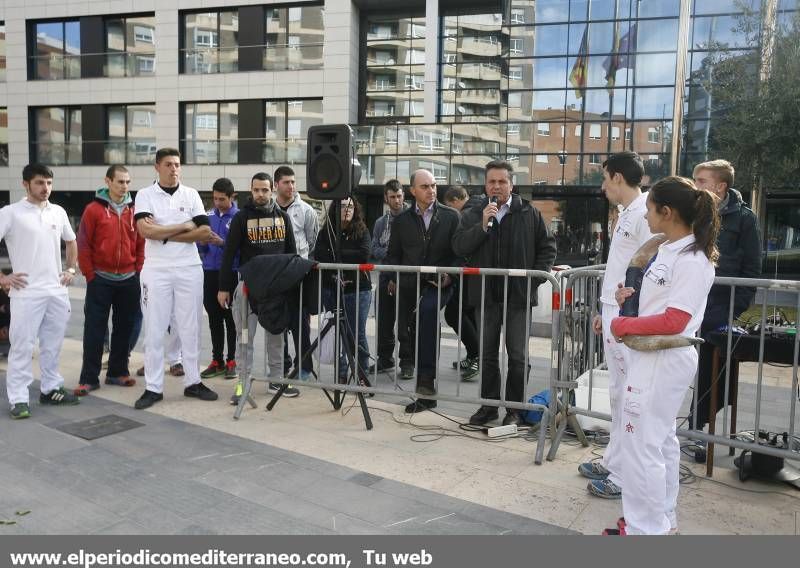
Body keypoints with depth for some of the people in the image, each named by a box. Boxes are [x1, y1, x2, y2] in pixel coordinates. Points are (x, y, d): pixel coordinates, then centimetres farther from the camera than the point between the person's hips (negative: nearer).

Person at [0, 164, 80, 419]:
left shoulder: (58, 212, 9)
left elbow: (71, 241, 24)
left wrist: (72, 269, 13)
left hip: (57, 291, 5)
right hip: (26, 293, -5)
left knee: (52, 345, 13)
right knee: (22, 346, -2)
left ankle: (51, 389, 24)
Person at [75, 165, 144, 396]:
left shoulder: (135, 210, 4)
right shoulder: (94, 209, -4)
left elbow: (141, 244, 8)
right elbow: (83, 245, -3)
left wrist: (138, 271, 2)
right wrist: (90, 276, -5)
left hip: (129, 281, 3)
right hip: (101, 280, -3)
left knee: (124, 328, 10)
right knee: (94, 330, 1)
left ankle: (118, 372, 22)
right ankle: (89, 378, 7)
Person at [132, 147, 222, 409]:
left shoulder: (191, 194, 6)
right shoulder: (145, 195, 1)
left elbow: (204, 232, -5)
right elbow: (146, 230, -14)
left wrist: (163, 234, -10)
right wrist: (185, 226, -10)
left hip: (189, 269, 2)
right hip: (156, 270, -1)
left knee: (191, 328, 7)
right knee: (154, 330, 3)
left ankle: (193, 382, 18)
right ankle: (153, 388, 11)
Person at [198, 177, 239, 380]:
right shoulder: (208, 216, 9)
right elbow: (201, 248, 13)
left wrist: (222, 242, -21)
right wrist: (202, 241, -9)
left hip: (231, 274, -5)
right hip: (210, 273, 5)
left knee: (231, 320, 5)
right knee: (214, 319, 11)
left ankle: (231, 361, 16)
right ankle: (217, 361, 21)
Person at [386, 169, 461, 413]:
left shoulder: (450, 216, 5)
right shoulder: (402, 220, 12)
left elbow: (459, 252, 4)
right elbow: (393, 254, 18)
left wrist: (450, 275, -11)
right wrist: (393, 279, 5)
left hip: (438, 284, -4)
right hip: (409, 286, 4)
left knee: (428, 309, -35)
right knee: (405, 334, 3)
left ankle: (426, 377, -30)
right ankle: (427, 393, 18)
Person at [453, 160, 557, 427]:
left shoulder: (530, 214, 3)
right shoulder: (473, 215, 7)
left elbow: (547, 247, 7)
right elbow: (459, 247, -4)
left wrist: (535, 278, -3)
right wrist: (482, 225, -15)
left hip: (519, 295, -2)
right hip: (486, 295, 2)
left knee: (517, 355, 3)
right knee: (487, 353, 11)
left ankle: (514, 408, 15)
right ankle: (489, 404, 24)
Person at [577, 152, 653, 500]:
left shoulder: (644, 214, -15)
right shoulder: (625, 213, 15)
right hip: (614, 314, 10)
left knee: (628, 397, -2)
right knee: (618, 395, 17)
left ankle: (625, 477, 7)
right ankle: (613, 462, 29)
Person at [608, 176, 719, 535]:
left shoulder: (692, 260, -19)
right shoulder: (668, 250, 9)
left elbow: (673, 321, -24)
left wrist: (623, 325, -14)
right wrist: (632, 298, 3)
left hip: (662, 360, -10)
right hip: (655, 357, 10)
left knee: (640, 445, -2)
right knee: (662, 441, 20)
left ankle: (645, 529, 12)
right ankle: (662, 519, 36)